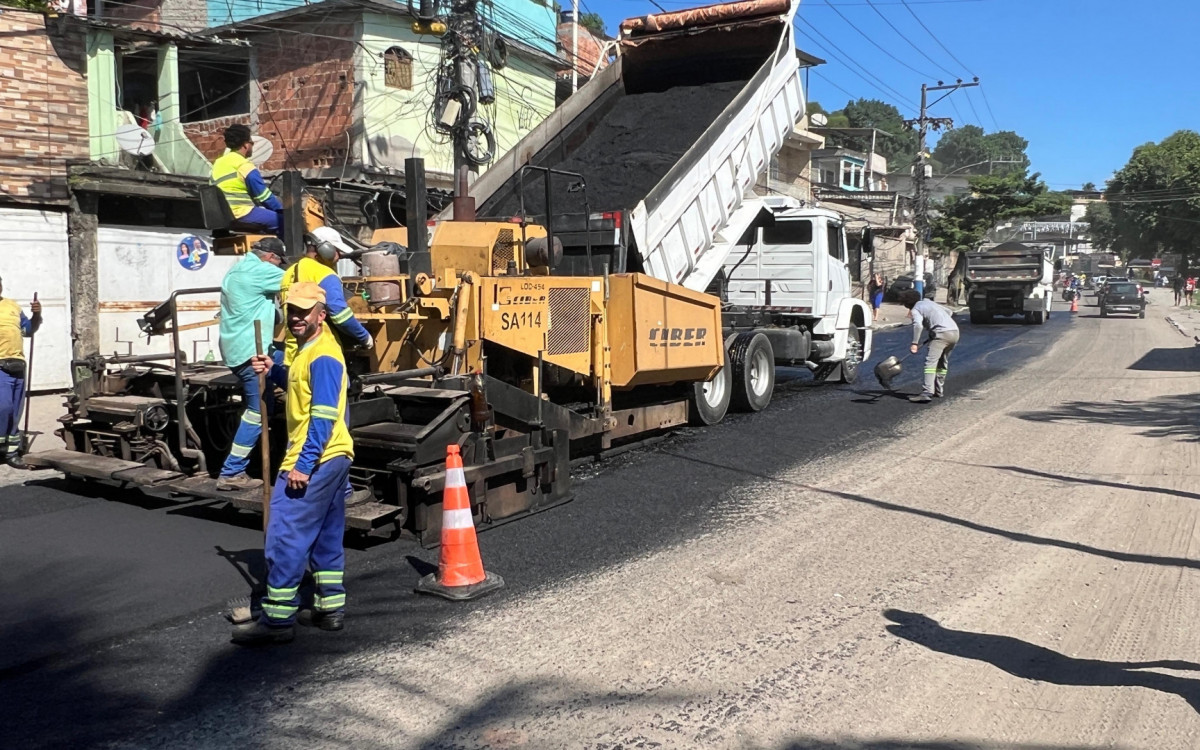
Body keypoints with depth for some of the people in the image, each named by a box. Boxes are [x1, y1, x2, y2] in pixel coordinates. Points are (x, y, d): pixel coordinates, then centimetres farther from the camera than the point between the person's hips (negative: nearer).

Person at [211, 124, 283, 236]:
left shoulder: (218, 163, 18)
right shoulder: (244, 165, -10)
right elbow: (264, 195, -7)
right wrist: (282, 210, 8)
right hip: (241, 215, -10)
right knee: (283, 221, -9)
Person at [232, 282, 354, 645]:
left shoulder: (322, 356, -16)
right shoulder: (309, 349, 15)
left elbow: (323, 416, -22)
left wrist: (302, 465, -23)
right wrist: (274, 371, 14)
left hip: (312, 462, -11)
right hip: (333, 459, 11)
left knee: (285, 538, -5)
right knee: (327, 537, 15)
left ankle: (277, 619, 2)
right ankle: (331, 608, 23)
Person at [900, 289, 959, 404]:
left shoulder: (915, 309, 4)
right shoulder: (929, 302, 28)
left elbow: (918, 324, -17)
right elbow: (949, 312, 33)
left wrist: (915, 343, -20)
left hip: (942, 333, -8)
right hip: (955, 331, 8)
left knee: (930, 361, -13)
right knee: (943, 362, 21)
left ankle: (927, 393, -24)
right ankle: (939, 390, 27)